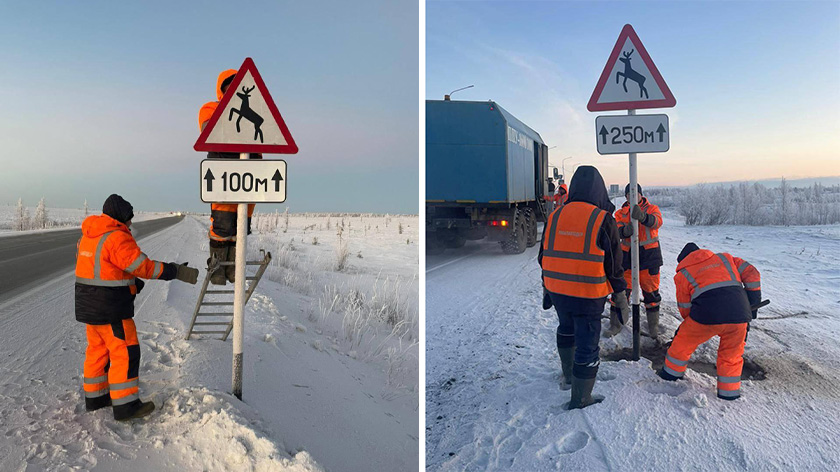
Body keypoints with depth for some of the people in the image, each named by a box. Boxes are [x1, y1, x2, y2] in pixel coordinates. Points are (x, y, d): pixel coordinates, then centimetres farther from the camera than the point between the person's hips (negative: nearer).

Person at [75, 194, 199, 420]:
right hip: (110, 310, -10)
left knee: (98, 350, 19)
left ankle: (95, 397, 31)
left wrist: (132, 283, 17)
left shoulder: (89, 235, 12)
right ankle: (125, 405, 2)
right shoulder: (117, 237, -19)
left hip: (89, 306, 10)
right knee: (125, 352, -2)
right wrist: (177, 272, -15)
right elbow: (144, 266, -20)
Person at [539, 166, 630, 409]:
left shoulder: (555, 216, 2)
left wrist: (548, 289, 21)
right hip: (588, 295, -5)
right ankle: (580, 398, 16)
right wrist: (620, 296, 4)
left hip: (558, 291, 5)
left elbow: (544, 257, 10)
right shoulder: (603, 220, -12)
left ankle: (568, 376, 44)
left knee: (566, 330, 29)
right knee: (587, 345, 6)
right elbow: (614, 263, -8)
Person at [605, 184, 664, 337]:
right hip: (627, 254, 1)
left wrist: (642, 217, -42)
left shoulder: (651, 209, 1)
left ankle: (653, 325, 24)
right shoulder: (621, 213, 6)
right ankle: (616, 324, 13)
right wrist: (625, 230, -35)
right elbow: (616, 229, -10)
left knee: (651, 290, 7)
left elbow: (657, 221, -21)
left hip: (649, 254, -1)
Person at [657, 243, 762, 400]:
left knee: (683, 342, 22)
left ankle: (671, 372, 35)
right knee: (732, 354, 22)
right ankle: (729, 392, 27)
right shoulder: (725, 258, 26)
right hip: (740, 316, 3)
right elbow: (752, 273, 19)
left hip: (708, 315, -2)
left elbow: (685, 308, 18)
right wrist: (753, 303, 24)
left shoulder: (683, 274, 18)